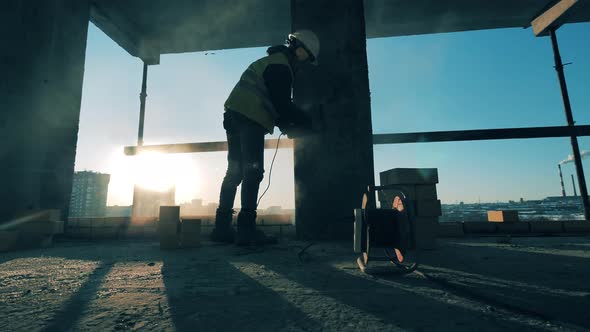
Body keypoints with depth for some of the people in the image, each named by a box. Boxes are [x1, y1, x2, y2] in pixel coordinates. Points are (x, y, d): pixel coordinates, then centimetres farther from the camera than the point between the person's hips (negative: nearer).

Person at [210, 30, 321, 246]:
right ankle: (246, 230, -11)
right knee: (253, 173, -10)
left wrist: (284, 123, 19)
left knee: (235, 172, 8)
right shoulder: (281, 67, -5)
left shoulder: (271, 61, 28)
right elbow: (283, 105, -11)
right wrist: (305, 121, 3)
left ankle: (222, 227, 12)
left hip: (234, 116, 10)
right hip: (250, 120, -10)